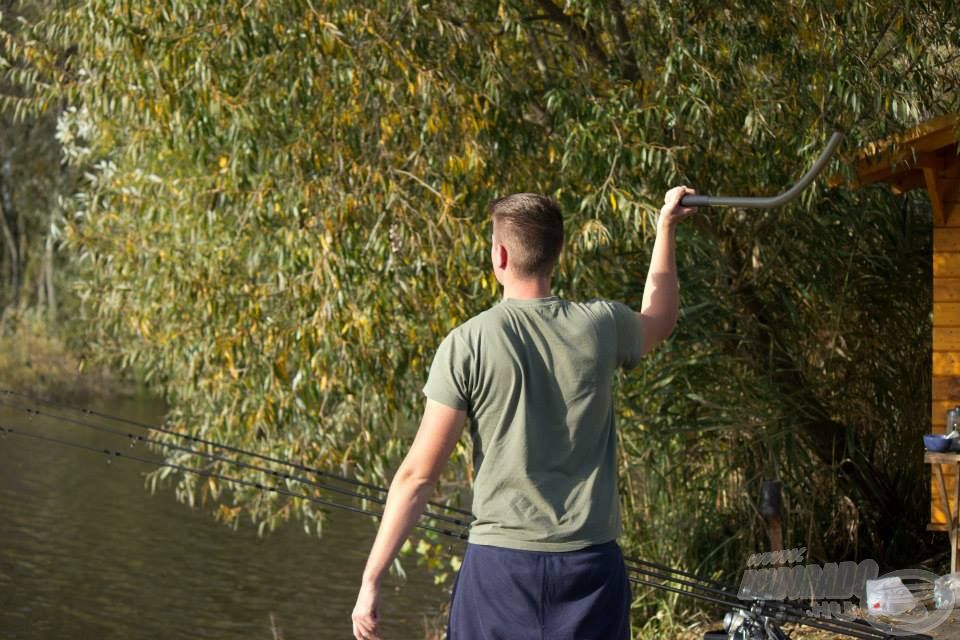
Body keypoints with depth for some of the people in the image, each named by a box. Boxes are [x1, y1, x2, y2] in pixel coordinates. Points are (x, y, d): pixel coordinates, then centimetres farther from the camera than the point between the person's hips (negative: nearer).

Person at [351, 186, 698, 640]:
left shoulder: (467, 344, -8)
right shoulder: (600, 326, 1)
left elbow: (419, 474, -8)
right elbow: (660, 319, 28)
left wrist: (371, 579, -3)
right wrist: (667, 226, 41)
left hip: (501, 559, -2)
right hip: (591, 560, 3)